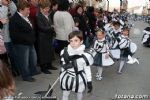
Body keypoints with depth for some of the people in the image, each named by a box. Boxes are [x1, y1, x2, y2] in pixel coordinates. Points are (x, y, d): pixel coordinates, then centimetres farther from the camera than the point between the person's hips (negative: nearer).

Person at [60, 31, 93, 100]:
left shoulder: (85, 55, -20)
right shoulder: (64, 52, -15)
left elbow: (87, 69, -10)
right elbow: (63, 66, -5)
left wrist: (89, 82, -7)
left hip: (79, 79, -2)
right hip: (67, 78, 2)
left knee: (79, 94, 23)